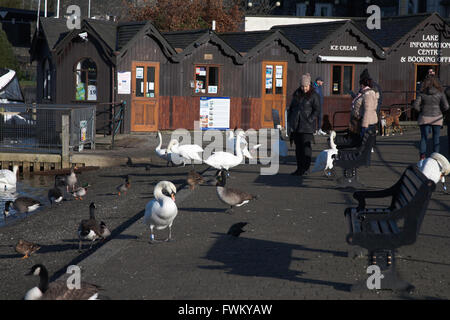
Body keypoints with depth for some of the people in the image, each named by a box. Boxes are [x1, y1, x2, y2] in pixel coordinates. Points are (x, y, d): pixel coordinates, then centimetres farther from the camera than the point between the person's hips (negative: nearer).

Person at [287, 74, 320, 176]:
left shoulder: (314, 96, -3)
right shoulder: (296, 94, 14)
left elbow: (317, 110, -7)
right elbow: (291, 107, 21)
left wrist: (309, 120, -16)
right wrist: (289, 120, 12)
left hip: (306, 126, -6)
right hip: (295, 125, 6)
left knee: (306, 146, -8)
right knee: (298, 146, 8)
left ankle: (305, 169, -4)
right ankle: (299, 168, 14)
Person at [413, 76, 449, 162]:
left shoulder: (422, 94, -5)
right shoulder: (440, 93, -5)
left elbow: (415, 105, -9)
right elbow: (446, 106, -9)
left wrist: (422, 111, 6)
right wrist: (440, 112, 9)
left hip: (424, 118, 0)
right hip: (437, 118, 0)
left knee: (424, 138, 5)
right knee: (436, 138, 9)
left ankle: (422, 157, -5)